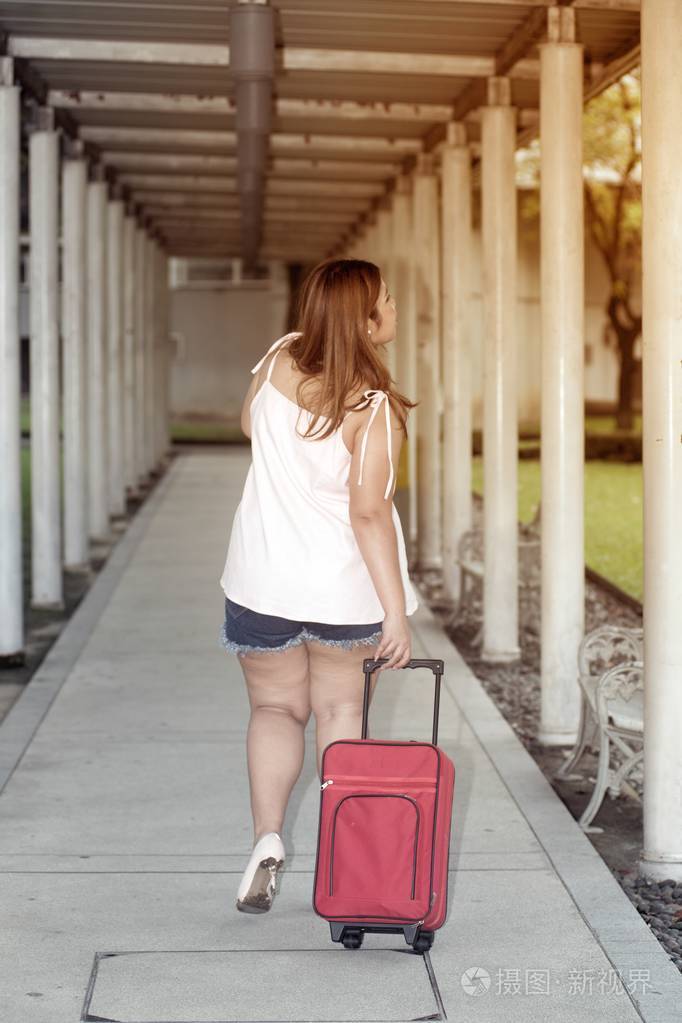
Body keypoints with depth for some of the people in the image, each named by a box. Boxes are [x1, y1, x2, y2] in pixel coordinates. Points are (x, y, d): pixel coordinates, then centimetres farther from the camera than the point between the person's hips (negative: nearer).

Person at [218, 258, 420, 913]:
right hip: (347, 588, -2)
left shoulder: (280, 360, -8)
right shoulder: (375, 408, -19)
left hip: (264, 581, 2)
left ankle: (267, 838, -2)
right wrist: (396, 611, -19)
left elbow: (249, 424, 12)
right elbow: (368, 512, -22)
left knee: (276, 707, 17)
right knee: (340, 712, 15)